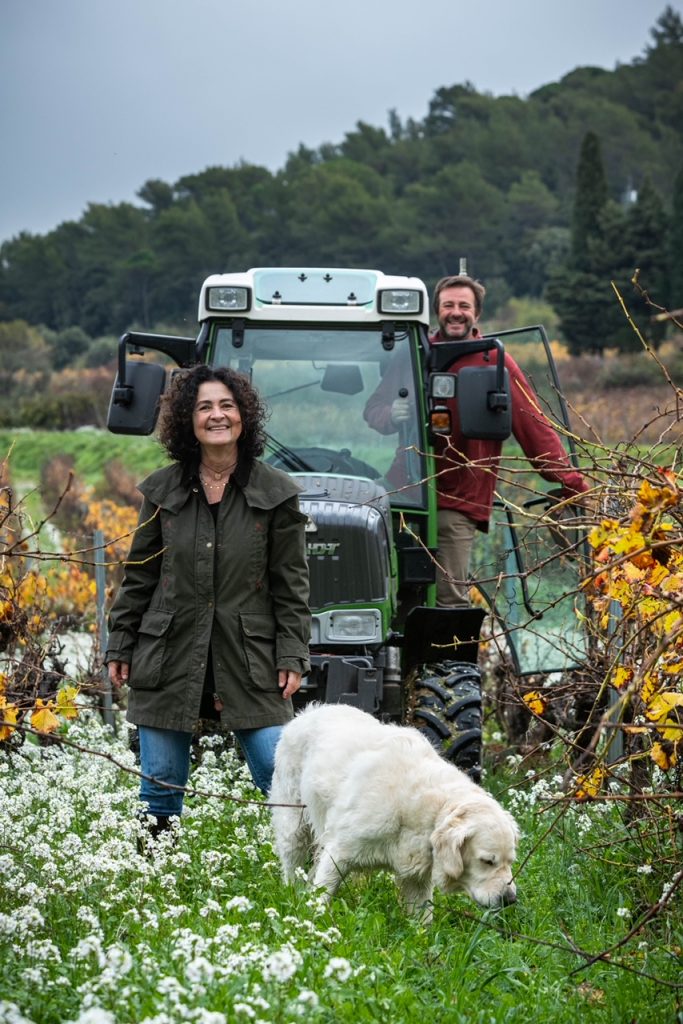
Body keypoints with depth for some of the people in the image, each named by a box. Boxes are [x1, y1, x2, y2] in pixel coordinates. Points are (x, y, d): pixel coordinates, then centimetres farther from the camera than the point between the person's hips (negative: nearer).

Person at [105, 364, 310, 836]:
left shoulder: (276, 492, 0)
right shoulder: (162, 491, 5)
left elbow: (291, 584, 1)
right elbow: (139, 575, 12)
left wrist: (292, 655, -5)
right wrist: (120, 646, 9)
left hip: (250, 657, -2)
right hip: (170, 656, 2)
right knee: (160, 781, 7)